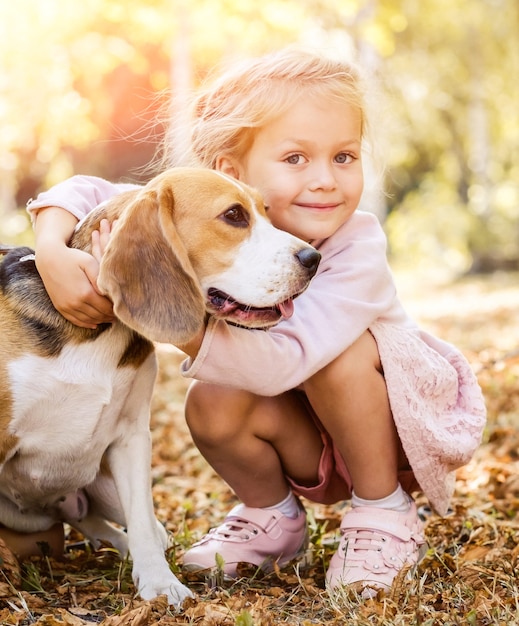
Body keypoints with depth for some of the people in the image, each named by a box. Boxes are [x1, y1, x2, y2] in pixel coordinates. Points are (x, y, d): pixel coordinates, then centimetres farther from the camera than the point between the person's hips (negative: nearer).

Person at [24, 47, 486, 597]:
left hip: (417, 421, -4)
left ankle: (386, 516, -10)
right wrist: (53, 253, -37)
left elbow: (282, 364, -45)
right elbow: (87, 193, -15)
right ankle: (273, 517, 7)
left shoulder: (357, 250, -33)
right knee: (211, 404, -23)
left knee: (338, 350, -33)